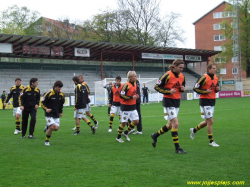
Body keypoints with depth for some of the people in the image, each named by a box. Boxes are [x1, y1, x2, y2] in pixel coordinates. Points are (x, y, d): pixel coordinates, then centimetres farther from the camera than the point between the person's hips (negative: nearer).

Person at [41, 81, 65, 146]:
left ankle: (48, 126, 28)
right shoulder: (49, 93, -13)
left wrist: (60, 112, 17)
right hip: (49, 114, -5)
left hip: (56, 114, 5)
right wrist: (46, 109, -21)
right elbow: (42, 102, -6)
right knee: (52, 127, -17)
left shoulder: (61, 94, 3)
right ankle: (47, 141, 2)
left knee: (56, 128, -5)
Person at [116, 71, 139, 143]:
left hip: (133, 107, 8)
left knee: (136, 121, 4)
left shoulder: (135, 84, 9)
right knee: (124, 122, 0)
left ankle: (126, 133, 23)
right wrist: (132, 97, -23)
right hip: (126, 107, -8)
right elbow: (121, 95, -23)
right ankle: (118, 137, 17)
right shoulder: (126, 85, -18)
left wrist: (136, 96, 6)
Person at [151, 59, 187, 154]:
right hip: (168, 102, -8)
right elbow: (157, 86, -11)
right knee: (175, 124, -13)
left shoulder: (182, 76, 6)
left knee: (170, 125, 13)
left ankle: (155, 135, 36)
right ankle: (177, 148, -6)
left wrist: (182, 89, -3)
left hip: (177, 102, 8)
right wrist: (169, 91, -20)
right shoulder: (168, 75, -15)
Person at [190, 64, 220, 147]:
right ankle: (211, 141, 2)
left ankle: (194, 130, 36)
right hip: (205, 101, -8)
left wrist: (217, 89, 1)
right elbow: (195, 88, -14)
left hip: (212, 101, 8)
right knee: (210, 121, -8)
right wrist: (205, 91, -21)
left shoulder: (215, 78, 9)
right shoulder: (204, 78, -15)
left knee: (207, 121, 15)